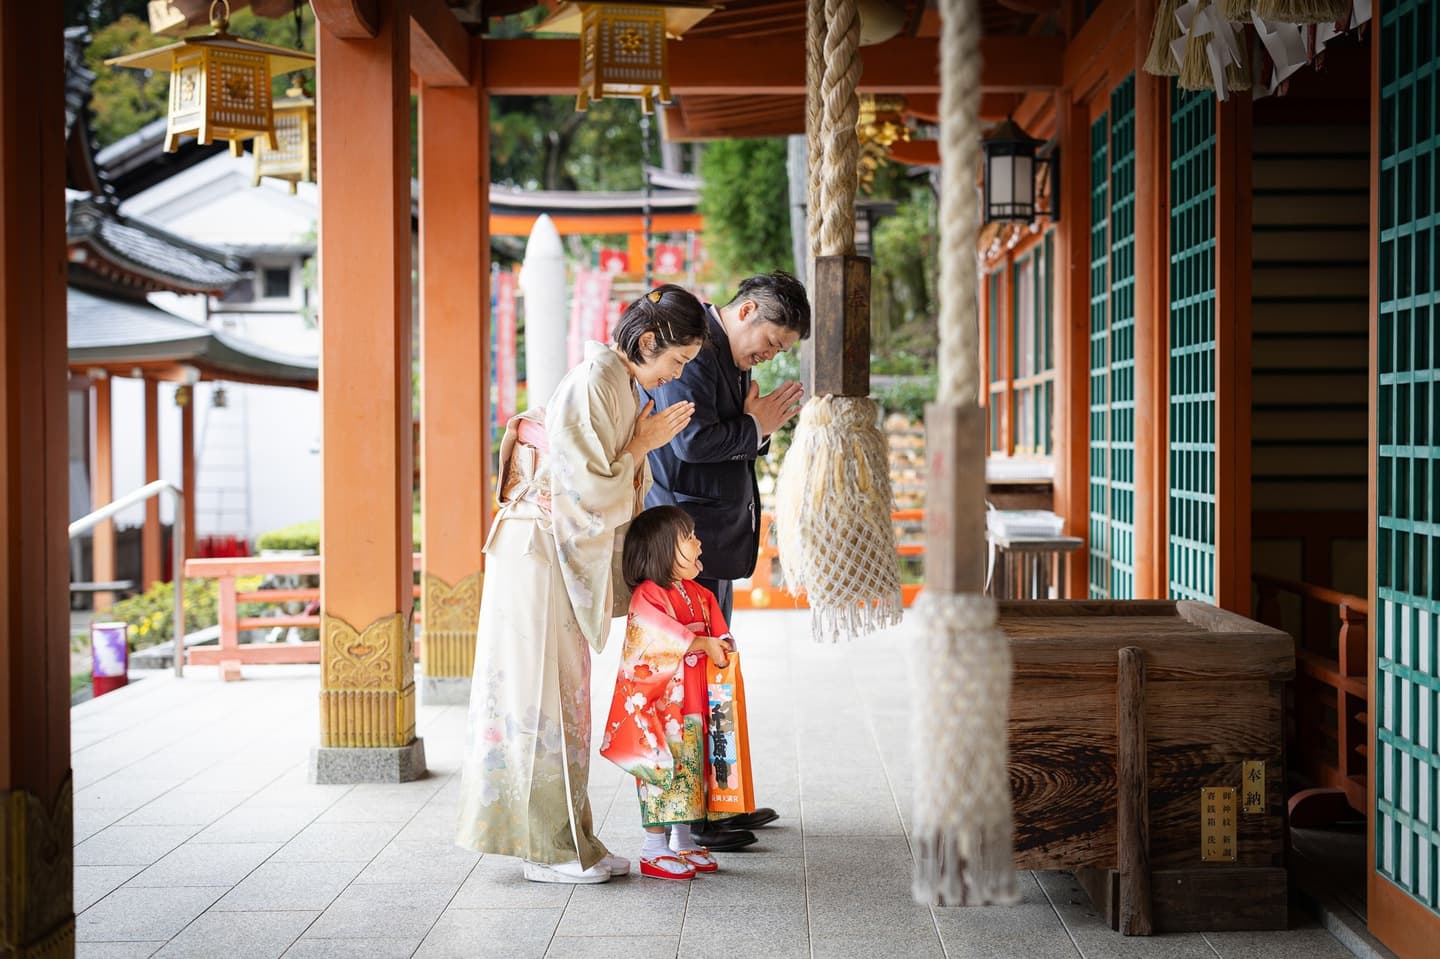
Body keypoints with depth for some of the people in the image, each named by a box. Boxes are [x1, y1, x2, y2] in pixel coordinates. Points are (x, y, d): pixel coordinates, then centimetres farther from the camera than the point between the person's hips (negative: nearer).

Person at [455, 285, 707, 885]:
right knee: (543, 699, -3)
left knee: (562, 700, 12)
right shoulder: (590, 387, -18)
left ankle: (568, 841, 18)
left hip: (568, 560, 10)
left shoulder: (623, 386, 12)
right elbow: (589, 492, -21)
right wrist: (643, 445, -12)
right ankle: (546, 849, 4)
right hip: (539, 552, -10)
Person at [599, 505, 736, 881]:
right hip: (656, 704, -8)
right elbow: (663, 634, -26)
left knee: (690, 771, 13)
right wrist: (704, 644, -22)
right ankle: (654, 852, 3)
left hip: (691, 703, 8)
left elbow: (720, 633, 11)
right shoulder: (646, 596, -14)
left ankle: (683, 843, 25)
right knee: (661, 772, -5)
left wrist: (723, 647, -10)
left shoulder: (698, 595, 12)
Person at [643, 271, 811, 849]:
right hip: (686, 535, -11)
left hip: (717, 535, 11)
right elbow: (692, 440, -24)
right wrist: (754, 426, -10)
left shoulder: (733, 360, 18)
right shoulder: (692, 351, -14)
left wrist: (761, 429, 2)